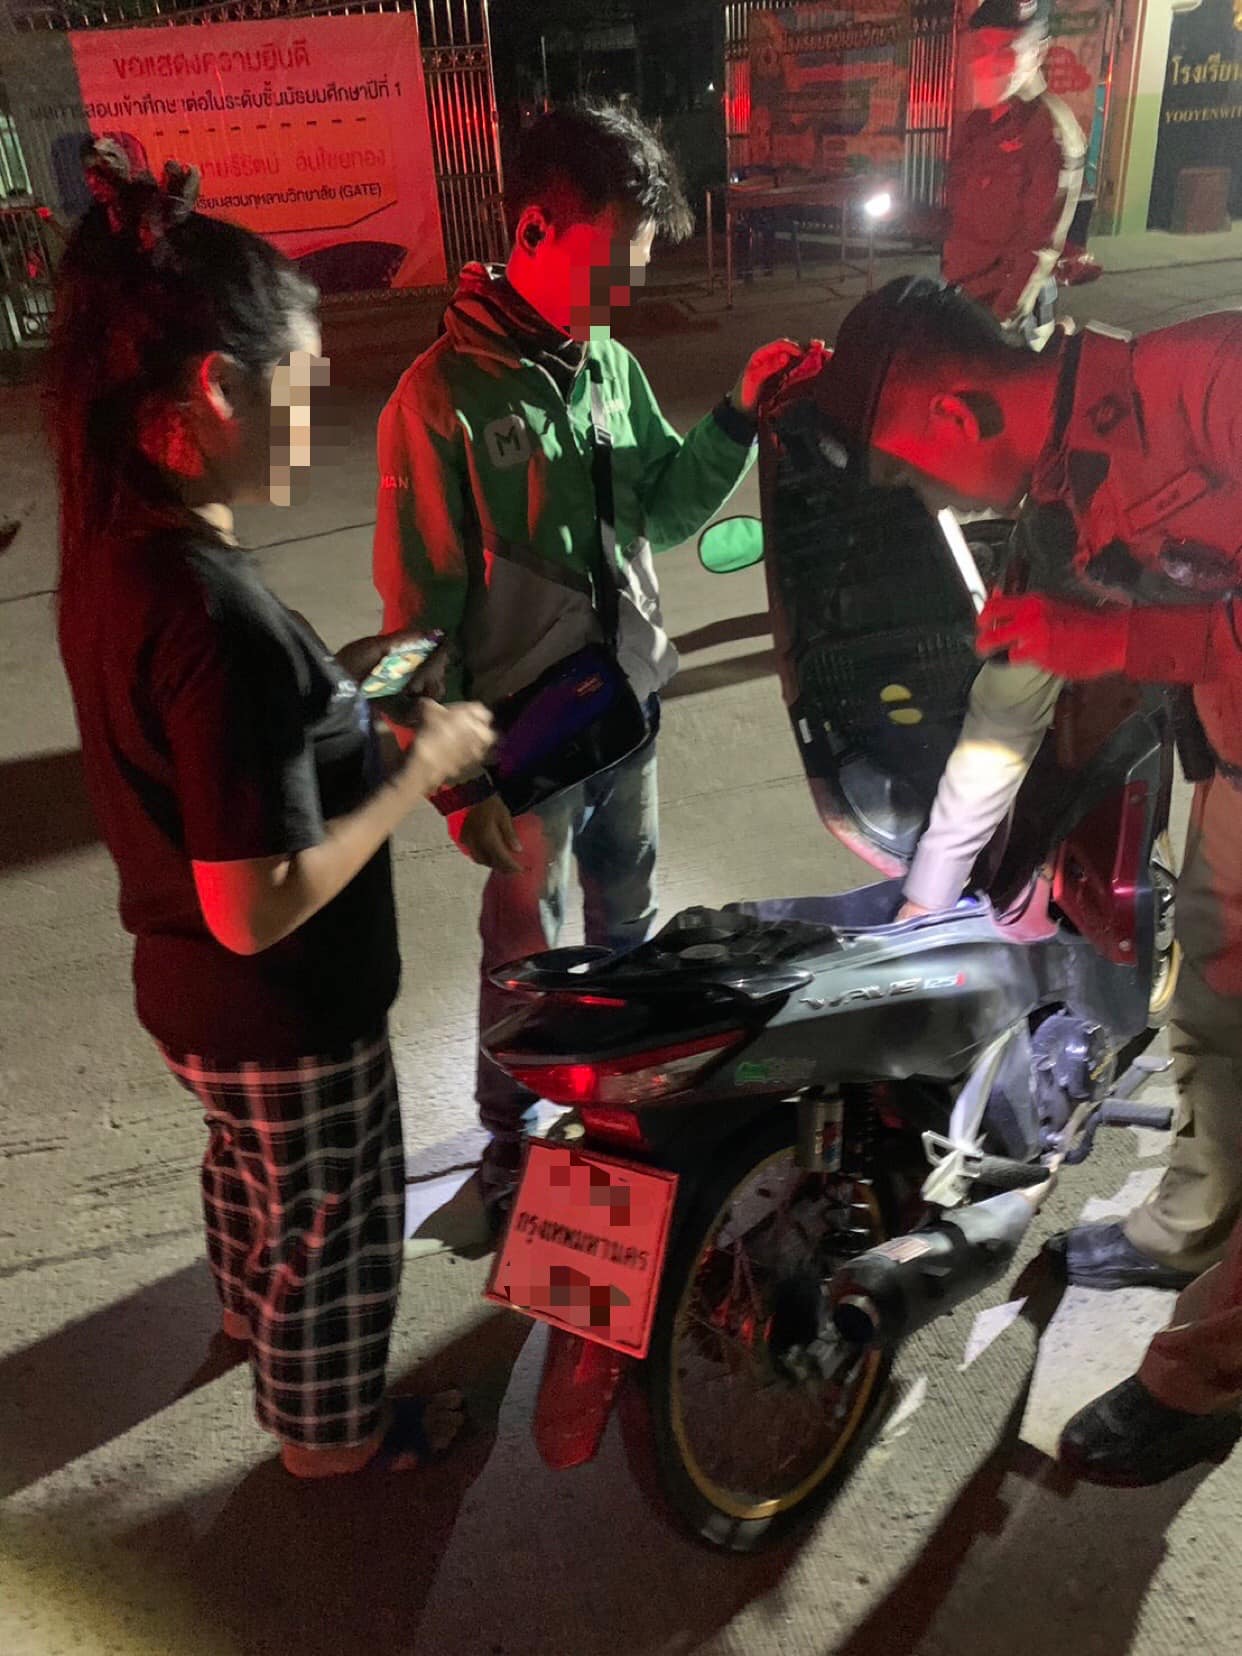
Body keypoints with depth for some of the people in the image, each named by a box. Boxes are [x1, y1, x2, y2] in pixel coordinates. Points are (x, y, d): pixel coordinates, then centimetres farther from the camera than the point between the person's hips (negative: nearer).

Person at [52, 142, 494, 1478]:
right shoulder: (220, 618, -35)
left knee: (250, 1167, 34)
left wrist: (342, 685, 3)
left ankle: (253, 1306, 63)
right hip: (282, 1015, -8)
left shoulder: (112, 550, -6)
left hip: (185, 985, 8)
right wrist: (419, 770, -22)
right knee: (333, 1224, 19)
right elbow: (259, 910, -31)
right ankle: (328, 1429, 46)